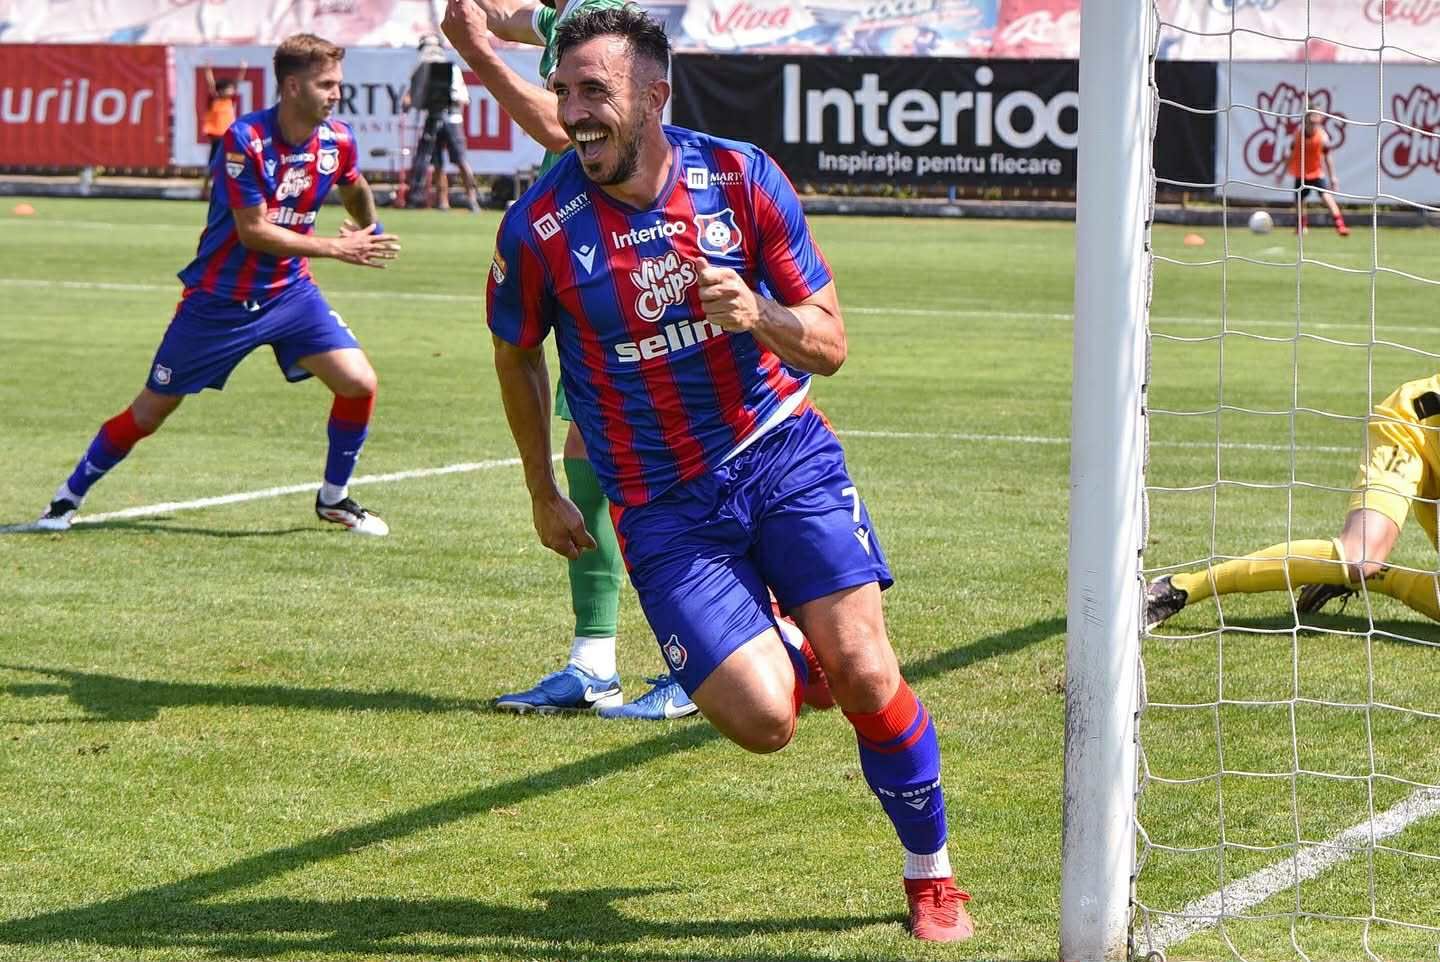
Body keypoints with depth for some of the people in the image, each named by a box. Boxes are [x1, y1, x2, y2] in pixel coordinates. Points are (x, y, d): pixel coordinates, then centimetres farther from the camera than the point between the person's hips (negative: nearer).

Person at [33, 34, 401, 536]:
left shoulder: (337, 141, -6)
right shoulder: (246, 140, -24)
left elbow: (354, 189, 20)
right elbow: (254, 232, -24)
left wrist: (371, 231, 10)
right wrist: (336, 248, -23)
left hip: (290, 291, 5)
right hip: (219, 300, -4)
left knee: (359, 383, -12)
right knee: (151, 410, 4)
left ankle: (334, 499, 9)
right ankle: (69, 496, 23)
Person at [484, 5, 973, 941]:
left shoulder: (741, 177, -8)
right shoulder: (540, 229, -12)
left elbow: (830, 344, -3)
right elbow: (517, 356, 9)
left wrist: (760, 316, -25)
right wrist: (544, 495, 16)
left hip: (785, 454, 1)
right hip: (664, 505, -1)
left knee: (864, 672, -12)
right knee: (763, 721, -14)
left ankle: (932, 874, 12)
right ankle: (784, 654, 26)